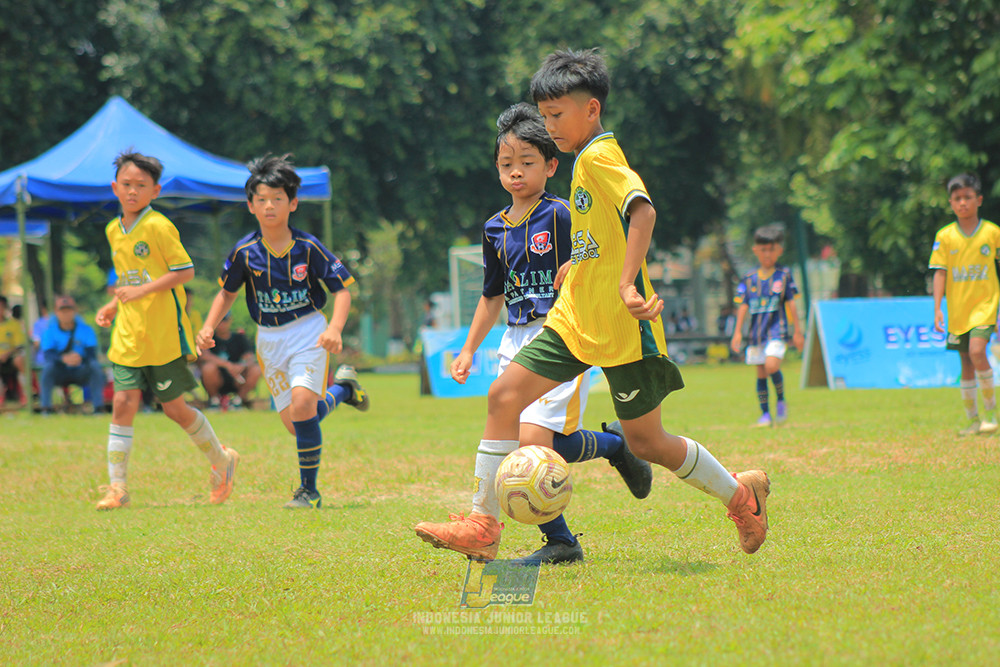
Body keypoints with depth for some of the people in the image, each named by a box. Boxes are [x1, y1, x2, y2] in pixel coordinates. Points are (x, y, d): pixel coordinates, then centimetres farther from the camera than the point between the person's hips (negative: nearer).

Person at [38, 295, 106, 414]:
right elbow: (47, 355, -16)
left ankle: (98, 406, -27)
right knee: (48, 366, -31)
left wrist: (80, 358, -36)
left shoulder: (86, 330, 0)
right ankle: (46, 407, -28)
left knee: (95, 365, -28)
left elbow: (92, 353, -12)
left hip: (80, 373, 0)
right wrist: (63, 358, -37)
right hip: (59, 374, 0)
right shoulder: (50, 331, -1)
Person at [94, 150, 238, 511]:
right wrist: (113, 305, 9)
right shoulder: (113, 230, 12)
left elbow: (185, 271, -13)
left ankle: (222, 460, 28)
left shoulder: (159, 227, -11)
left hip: (164, 334, -6)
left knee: (174, 406, 5)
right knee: (123, 403, -6)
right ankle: (117, 486, -4)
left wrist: (143, 291, -20)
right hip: (128, 336, 6)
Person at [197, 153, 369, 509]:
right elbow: (227, 292, 11)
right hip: (269, 339, 4)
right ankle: (341, 388, 31)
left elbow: (342, 288, -6)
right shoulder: (245, 252, -4)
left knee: (302, 402, -24)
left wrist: (335, 328, -22)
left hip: (308, 332, -3)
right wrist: (209, 327, -2)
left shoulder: (308, 247, -11)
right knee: (293, 421, -1)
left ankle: (309, 490, -11)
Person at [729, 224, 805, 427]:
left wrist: (797, 331, 6)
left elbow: (791, 303, 5)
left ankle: (781, 401, 1)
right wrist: (737, 332, 4)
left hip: (777, 331, -3)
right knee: (761, 373, 5)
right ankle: (765, 414, 12)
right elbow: (743, 306, 9)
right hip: (756, 332, 3)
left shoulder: (784, 275, 3)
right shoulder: (749, 279, 8)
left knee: (771, 365, -22)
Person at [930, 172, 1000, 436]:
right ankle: (973, 419, 18)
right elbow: (940, 273, 1)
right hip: (957, 308, 2)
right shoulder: (945, 236, 1)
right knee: (966, 364, 8)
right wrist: (937, 308, -7)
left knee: (977, 351, -22)